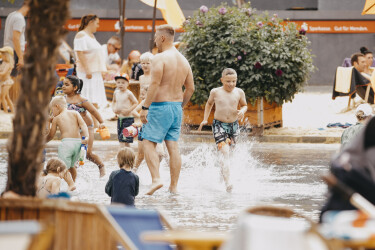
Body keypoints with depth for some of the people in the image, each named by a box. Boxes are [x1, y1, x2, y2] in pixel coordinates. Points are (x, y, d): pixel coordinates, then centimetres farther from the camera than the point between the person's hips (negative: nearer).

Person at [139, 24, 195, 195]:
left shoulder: (160, 58, -11)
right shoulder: (183, 60, 13)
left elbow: (155, 84, -19)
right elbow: (190, 88, 17)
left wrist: (145, 107, -18)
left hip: (160, 106, -7)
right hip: (177, 106, 7)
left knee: (149, 143, -1)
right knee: (173, 146, 7)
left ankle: (156, 179, -16)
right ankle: (174, 186, 7)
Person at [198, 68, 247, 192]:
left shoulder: (239, 92, 2)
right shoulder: (215, 92, 0)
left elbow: (244, 105, 17)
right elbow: (209, 103, 19)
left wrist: (242, 111, -6)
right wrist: (205, 119, 15)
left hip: (234, 126, 3)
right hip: (219, 125, -3)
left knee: (226, 153, 11)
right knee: (225, 154, -18)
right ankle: (228, 183, -28)